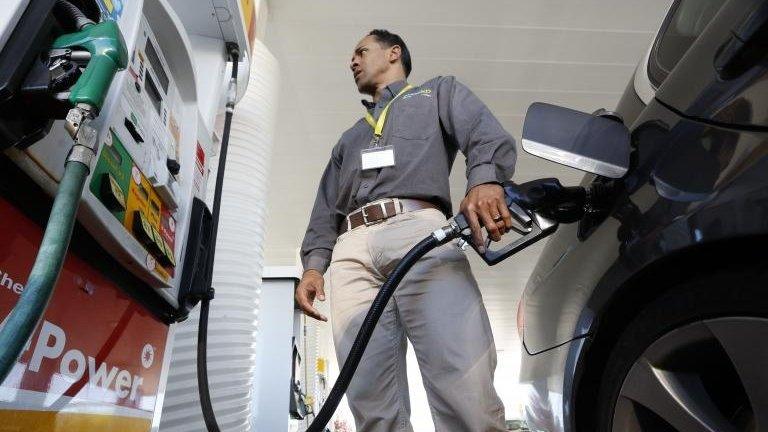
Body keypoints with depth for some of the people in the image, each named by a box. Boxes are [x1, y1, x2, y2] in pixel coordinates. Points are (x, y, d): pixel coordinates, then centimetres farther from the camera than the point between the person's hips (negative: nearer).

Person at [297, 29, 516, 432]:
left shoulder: (439, 91, 29)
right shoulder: (349, 137, 40)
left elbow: (487, 134, 6)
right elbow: (326, 208, 28)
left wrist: (484, 180, -18)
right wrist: (313, 264, 9)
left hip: (419, 229, -4)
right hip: (351, 250, 5)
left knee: (465, 389, -19)